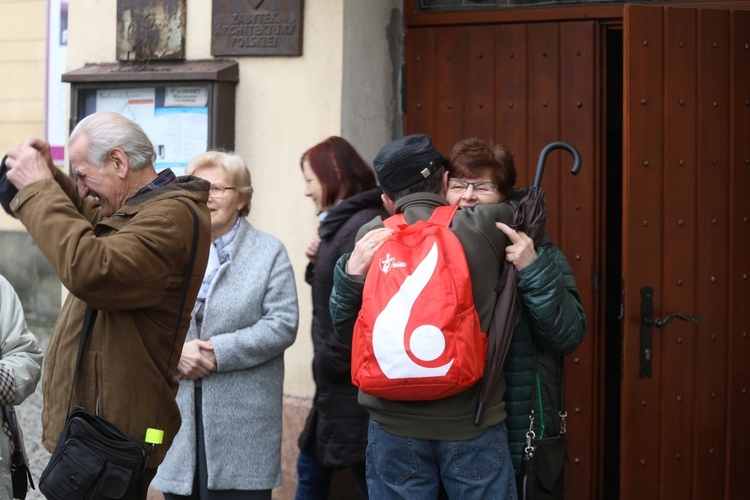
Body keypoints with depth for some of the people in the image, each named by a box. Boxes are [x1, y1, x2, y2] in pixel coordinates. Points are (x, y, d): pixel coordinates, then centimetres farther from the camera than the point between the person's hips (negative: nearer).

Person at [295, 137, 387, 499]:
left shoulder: (363, 227, -19)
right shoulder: (341, 223, 13)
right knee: (310, 469, 18)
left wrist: (330, 362, -16)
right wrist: (317, 262, 2)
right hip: (338, 385, 10)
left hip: (354, 386, -10)